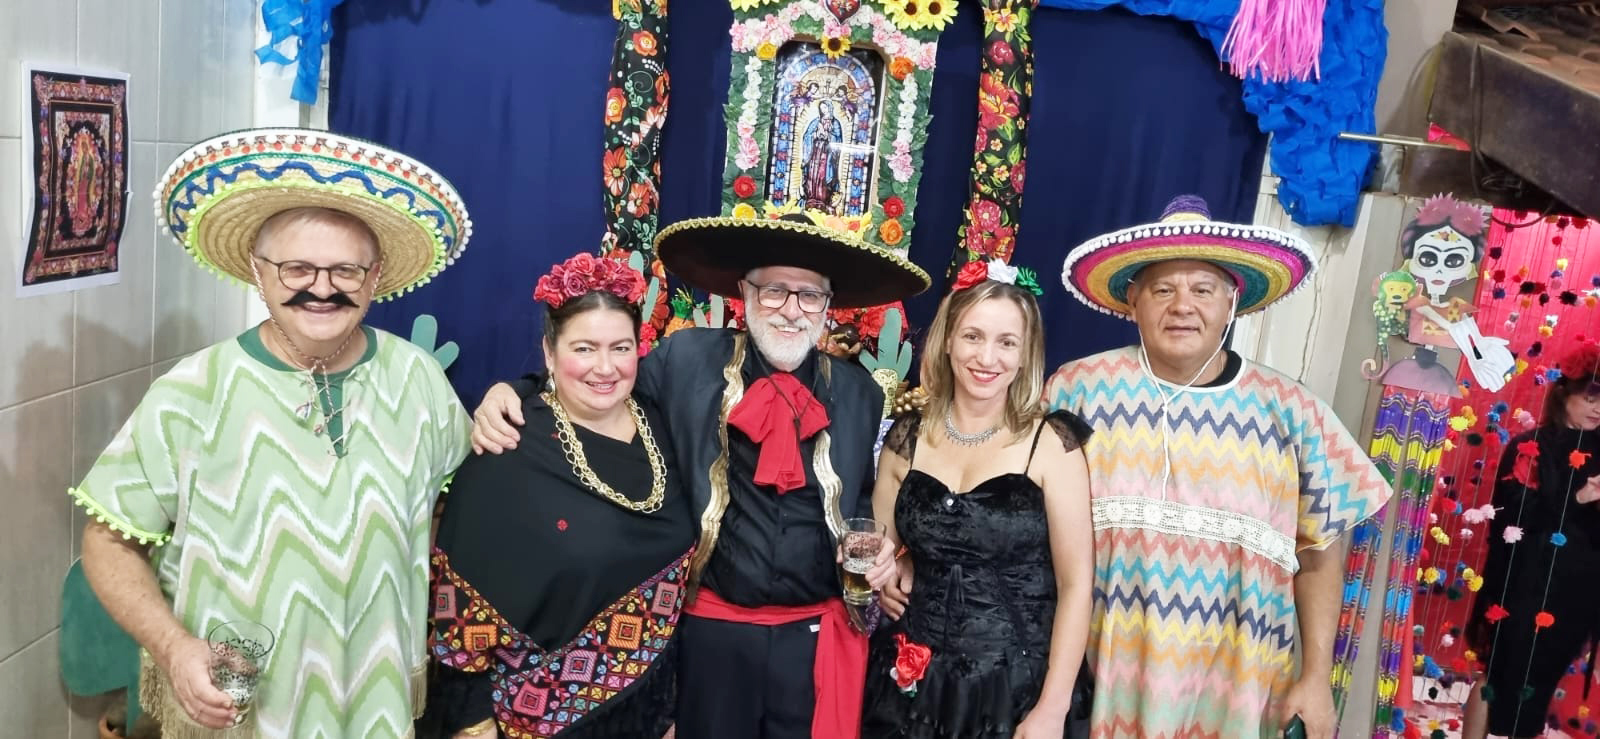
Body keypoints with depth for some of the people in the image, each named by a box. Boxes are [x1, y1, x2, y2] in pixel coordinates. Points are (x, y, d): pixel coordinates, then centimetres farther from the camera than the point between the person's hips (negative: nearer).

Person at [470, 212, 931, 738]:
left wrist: (877, 549, -6)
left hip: (817, 636, 2)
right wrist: (512, 394, -10)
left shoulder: (860, 393, 3)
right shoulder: (685, 360, -4)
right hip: (713, 631, -1)